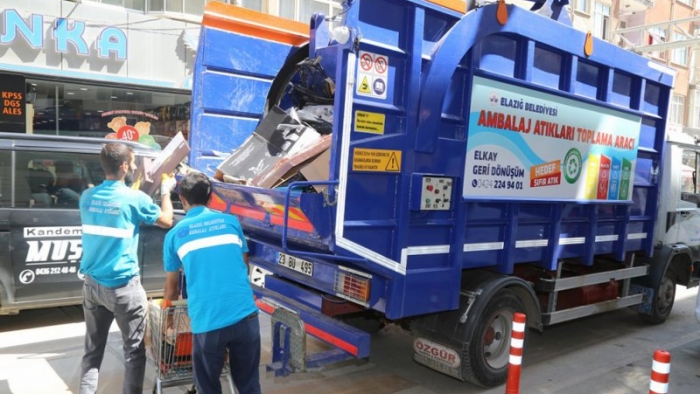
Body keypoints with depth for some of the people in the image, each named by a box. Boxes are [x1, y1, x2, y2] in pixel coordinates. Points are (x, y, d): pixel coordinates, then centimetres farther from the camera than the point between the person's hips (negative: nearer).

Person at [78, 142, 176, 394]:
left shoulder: (88, 197, 3)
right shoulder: (135, 198, -14)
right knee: (134, 350, 7)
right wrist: (165, 191, 16)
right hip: (123, 287, -6)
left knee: (92, 349, 16)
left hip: (92, 284, 6)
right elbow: (166, 221, 1)